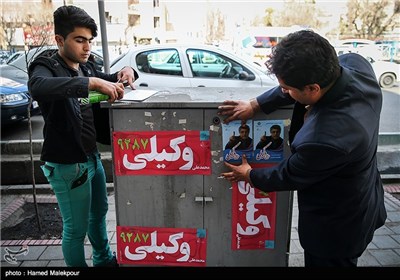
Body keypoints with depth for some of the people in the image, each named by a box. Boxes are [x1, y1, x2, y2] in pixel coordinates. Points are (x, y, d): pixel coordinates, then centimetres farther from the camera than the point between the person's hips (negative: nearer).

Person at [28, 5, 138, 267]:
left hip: (92, 156, 9)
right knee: (76, 228, 5)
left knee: (99, 212, 25)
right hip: (67, 164, -9)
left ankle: (104, 259, 48)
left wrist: (126, 71, -2)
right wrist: (92, 83, -44)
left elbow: (111, 80, 21)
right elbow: (38, 86, -39)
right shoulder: (46, 67, -16)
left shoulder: (86, 67, 7)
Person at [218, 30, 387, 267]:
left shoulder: (324, 139, -42)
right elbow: (300, 82, -4)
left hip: (336, 226, -7)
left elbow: (290, 175, -21)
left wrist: (250, 176, -3)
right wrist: (255, 105, -5)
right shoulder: (354, 63, -22)